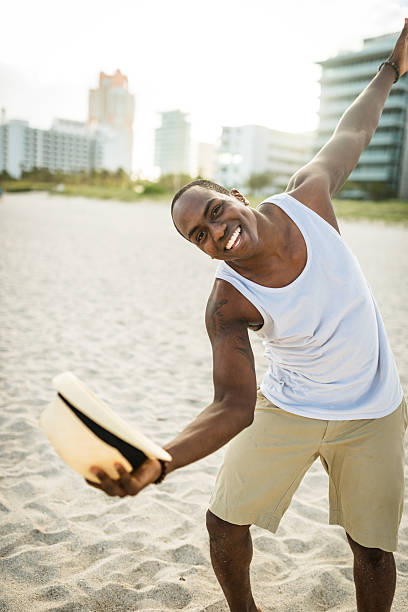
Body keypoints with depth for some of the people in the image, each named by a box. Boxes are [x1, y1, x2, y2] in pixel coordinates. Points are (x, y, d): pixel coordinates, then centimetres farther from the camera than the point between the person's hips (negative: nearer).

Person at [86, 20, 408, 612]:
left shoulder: (305, 198, -17)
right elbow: (234, 404, -29)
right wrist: (156, 463, -46)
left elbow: (352, 133, 3)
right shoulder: (228, 304, -24)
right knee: (225, 525, 6)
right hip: (284, 411, -1)